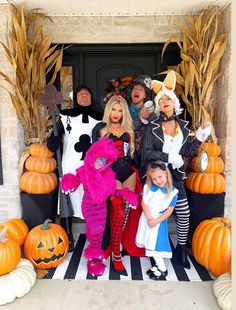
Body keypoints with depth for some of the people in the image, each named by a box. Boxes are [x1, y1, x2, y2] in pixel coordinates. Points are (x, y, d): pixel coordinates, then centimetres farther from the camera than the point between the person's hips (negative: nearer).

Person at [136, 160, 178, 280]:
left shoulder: (172, 191, -14)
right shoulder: (148, 187, -8)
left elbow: (169, 210, -11)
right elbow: (144, 203, -8)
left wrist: (157, 221, -18)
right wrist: (149, 218, -17)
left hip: (159, 221, -4)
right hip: (146, 219, 4)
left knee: (155, 245, -1)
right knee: (149, 244, 13)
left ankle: (162, 269, 17)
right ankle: (159, 265, 30)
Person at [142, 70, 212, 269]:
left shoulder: (183, 126, 6)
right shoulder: (153, 127, -5)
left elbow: (187, 152, 6)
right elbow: (147, 152, -14)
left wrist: (199, 138, -2)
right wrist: (168, 157, -20)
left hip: (175, 175, 3)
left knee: (184, 213, 5)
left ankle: (181, 249, 28)